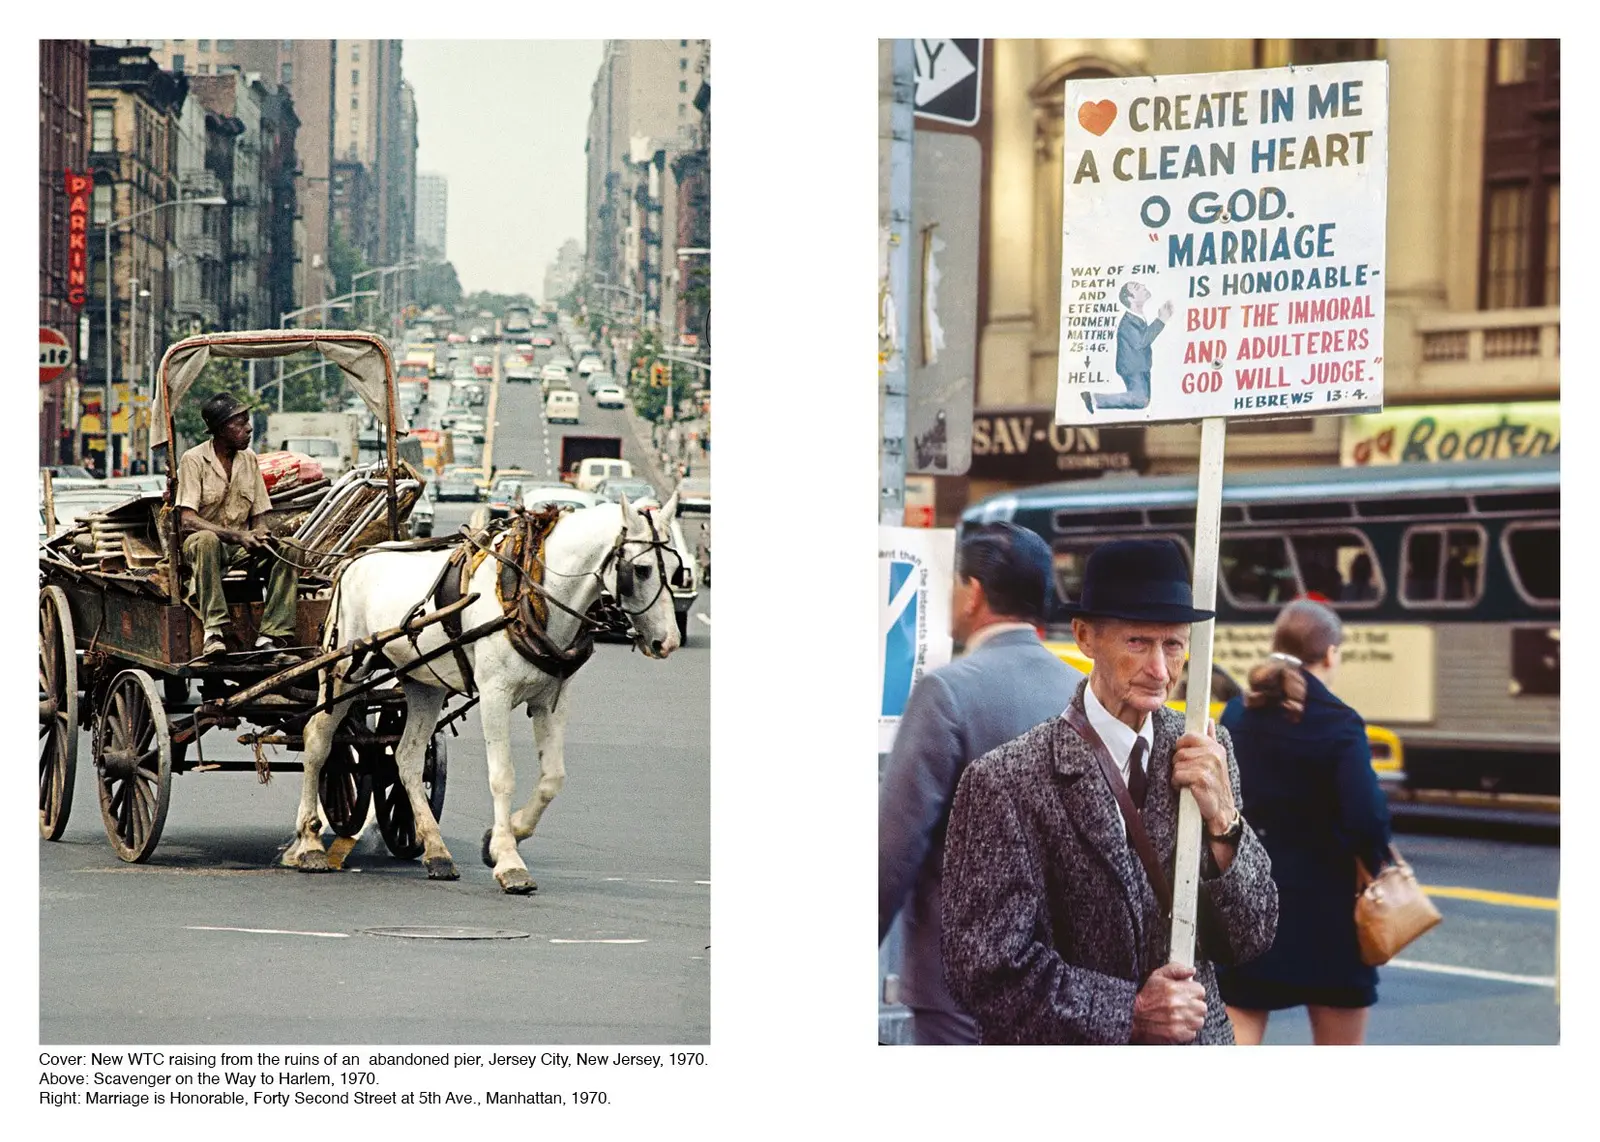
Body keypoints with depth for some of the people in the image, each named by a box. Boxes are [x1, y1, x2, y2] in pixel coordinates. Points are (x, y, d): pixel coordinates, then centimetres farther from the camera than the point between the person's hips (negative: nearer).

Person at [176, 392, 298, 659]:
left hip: (241, 547, 5)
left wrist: (258, 535, -14)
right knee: (206, 540, -39)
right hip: (199, 545, -5)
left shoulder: (249, 459, 8)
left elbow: (259, 516, 11)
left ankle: (271, 637, -28)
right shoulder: (194, 460, -9)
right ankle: (213, 631, -44)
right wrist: (237, 535, -28)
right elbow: (186, 521, -19)